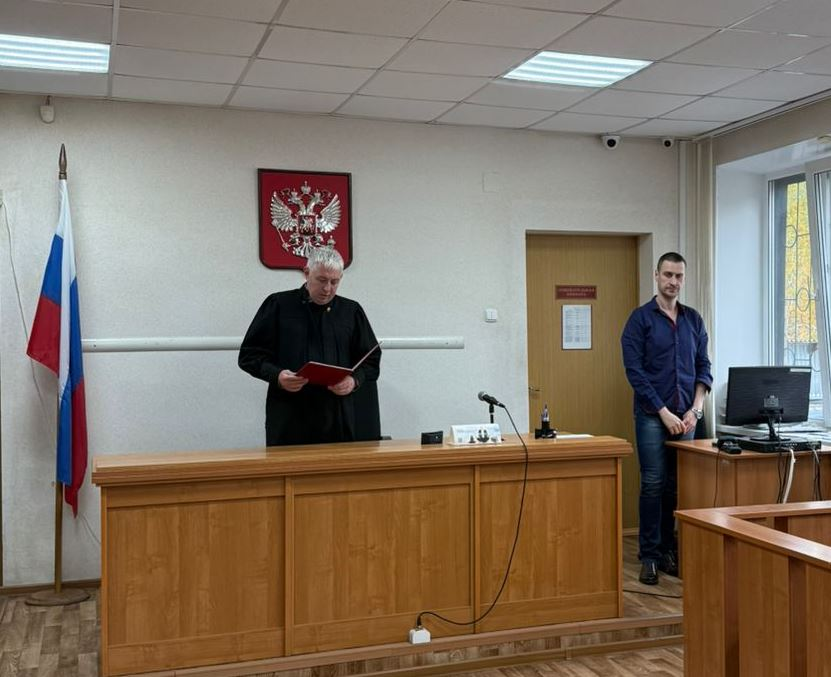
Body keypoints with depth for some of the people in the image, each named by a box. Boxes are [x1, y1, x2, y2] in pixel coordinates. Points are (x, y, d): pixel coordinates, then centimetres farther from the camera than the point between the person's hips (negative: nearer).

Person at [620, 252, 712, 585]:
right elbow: (635, 371, -9)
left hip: (685, 416, 4)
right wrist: (664, 413, -13)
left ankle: (669, 550, 19)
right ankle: (649, 556, 6)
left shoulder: (694, 320, 11)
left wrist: (695, 410, -3)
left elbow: (704, 368, 11)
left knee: (678, 486, 7)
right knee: (654, 485, -3)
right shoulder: (640, 318, -3)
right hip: (652, 416, -4)